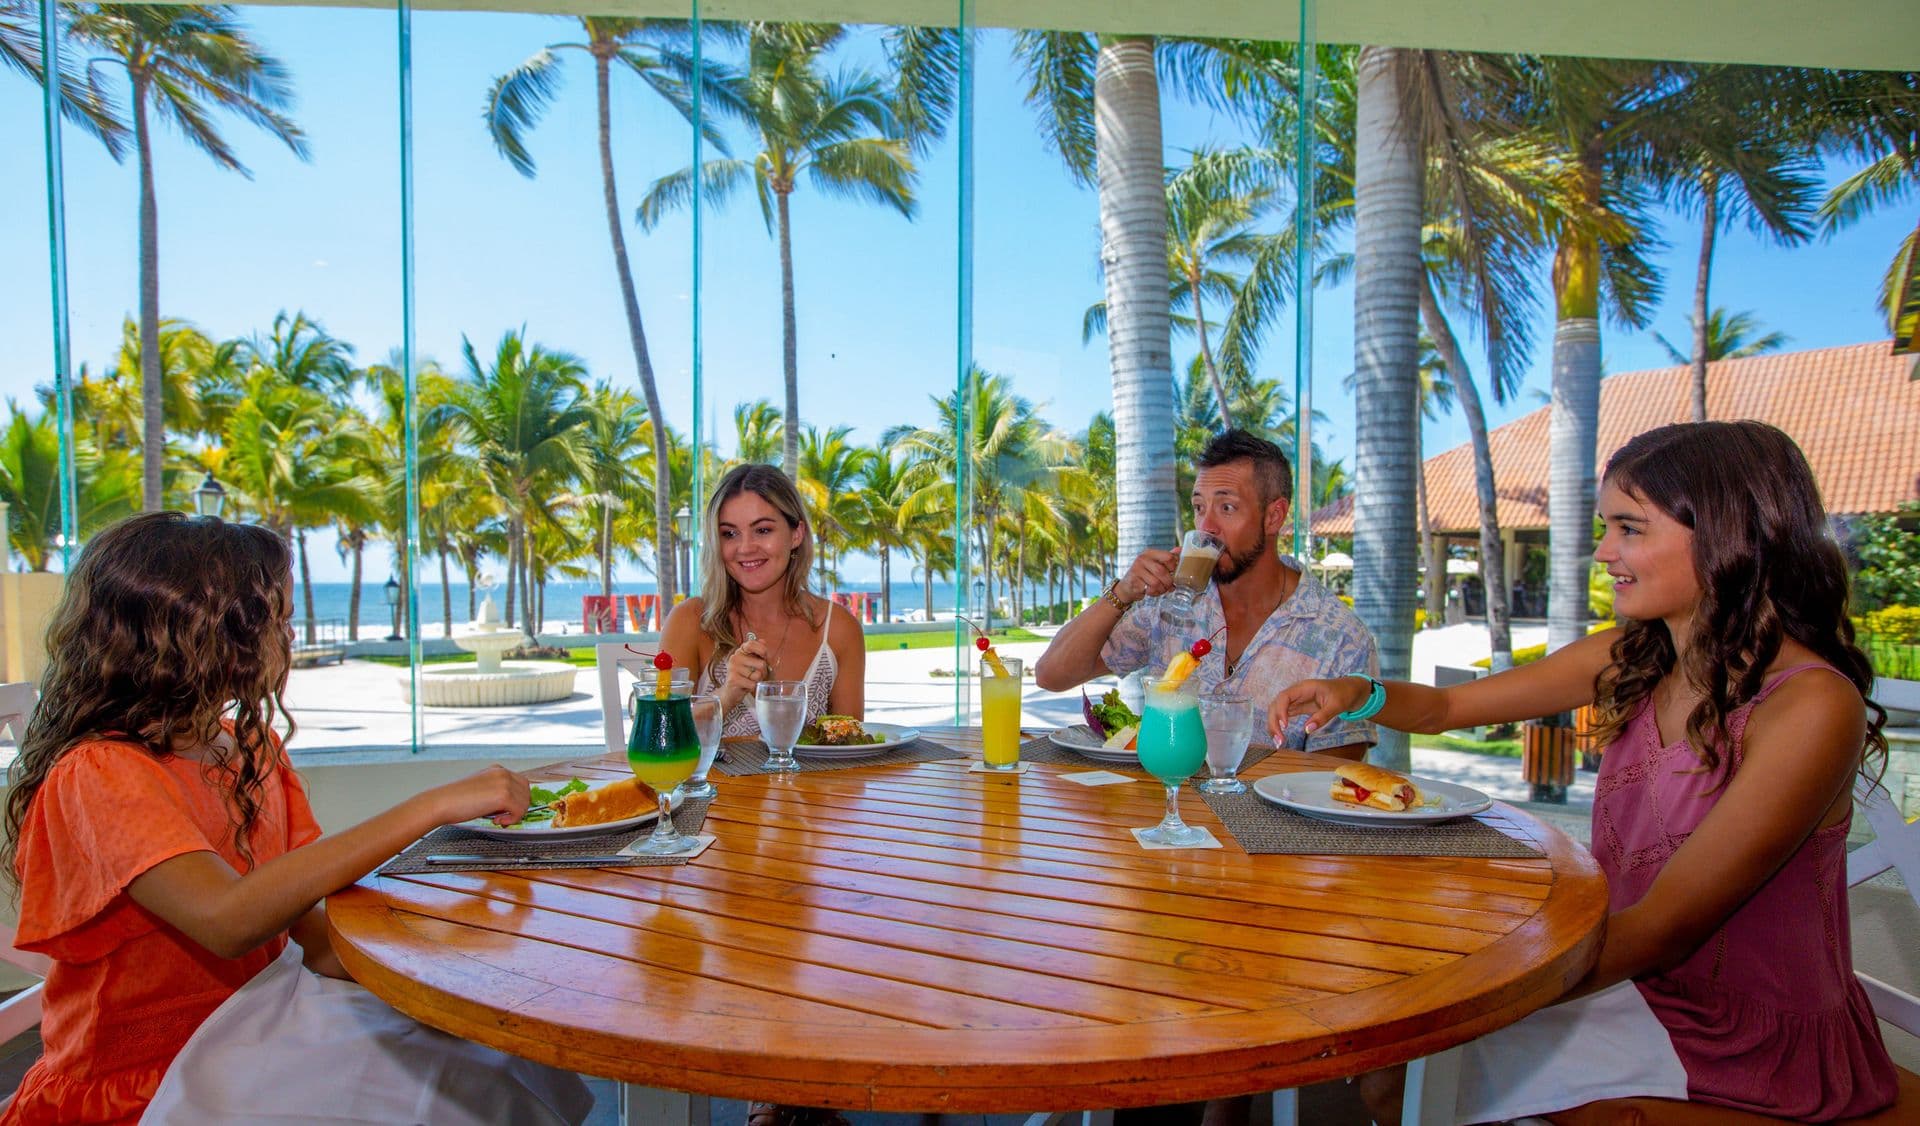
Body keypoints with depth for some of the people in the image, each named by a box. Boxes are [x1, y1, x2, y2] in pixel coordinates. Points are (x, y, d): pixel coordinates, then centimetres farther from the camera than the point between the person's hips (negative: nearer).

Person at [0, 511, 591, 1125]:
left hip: (253, 1036, 6)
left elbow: (322, 943, 1)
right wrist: (432, 807, -33)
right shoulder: (99, 774, -16)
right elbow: (228, 920, -34)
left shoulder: (255, 749, 5)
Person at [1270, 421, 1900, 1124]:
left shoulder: (1812, 704, -21)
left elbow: (1663, 928, -23)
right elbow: (1445, 708, 5)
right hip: (1631, 982, 5)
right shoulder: (1633, 658, -2)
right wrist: (1359, 693, -16)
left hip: (1754, 1059, -5)